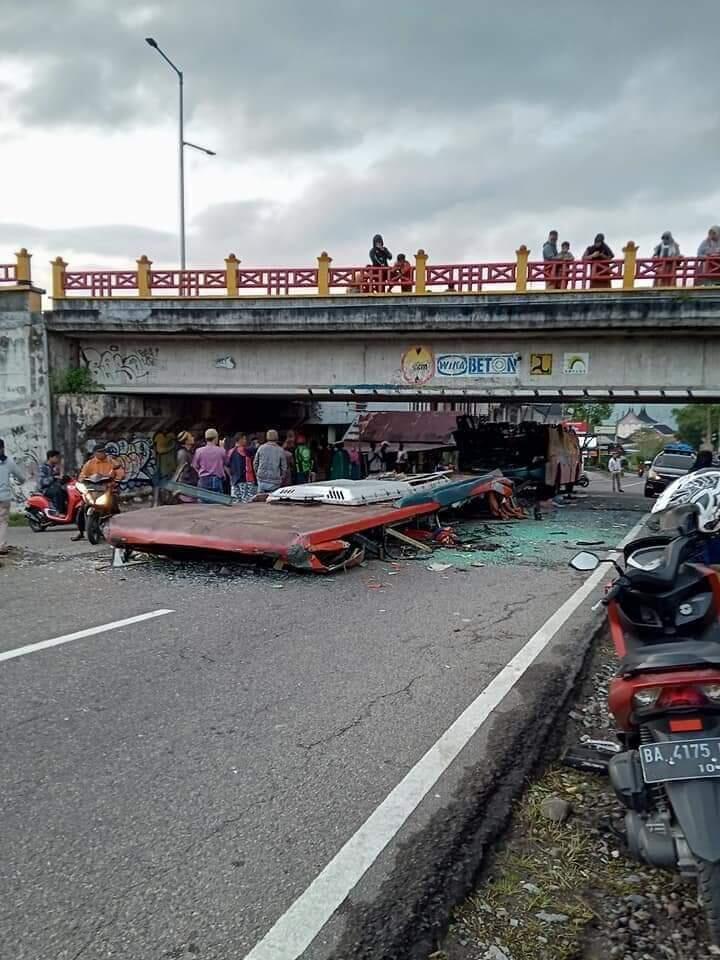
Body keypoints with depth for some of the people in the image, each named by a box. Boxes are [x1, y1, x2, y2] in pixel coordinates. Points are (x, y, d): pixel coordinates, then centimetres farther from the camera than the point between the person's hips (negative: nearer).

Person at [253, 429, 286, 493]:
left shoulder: (261, 448, 0)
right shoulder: (280, 450, -4)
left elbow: (255, 463, 7)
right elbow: (284, 467, 0)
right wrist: (281, 478, 13)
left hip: (262, 480, 2)